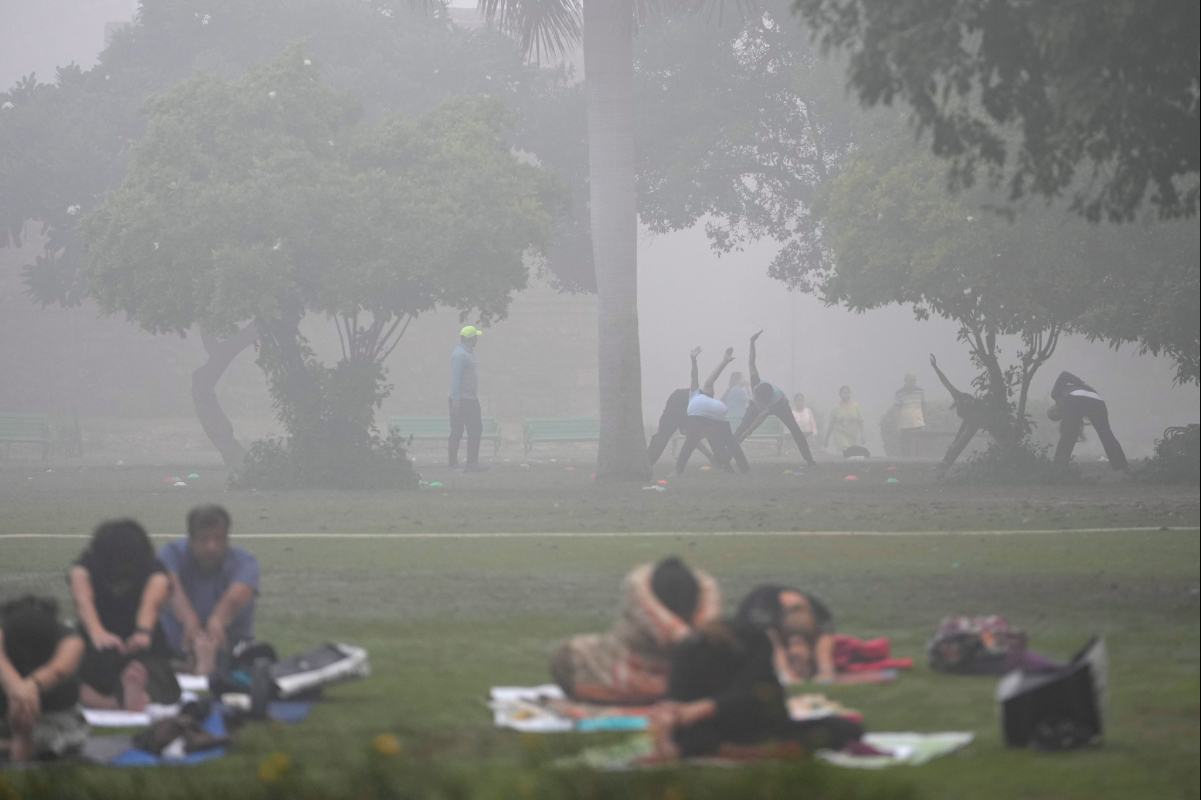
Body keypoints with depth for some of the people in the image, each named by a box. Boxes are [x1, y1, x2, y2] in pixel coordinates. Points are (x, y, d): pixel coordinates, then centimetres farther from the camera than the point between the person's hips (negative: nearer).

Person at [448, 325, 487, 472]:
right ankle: (454, 464, 4)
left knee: (476, 430, 10)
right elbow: (455, 378, -21)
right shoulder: (460, 355, -18)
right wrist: (455, 401, -24)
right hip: (461, 401, -10)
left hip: (471, 400, 10)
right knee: (457, 432, -2)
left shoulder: (468, 352, 13)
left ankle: (472, 462, 14)